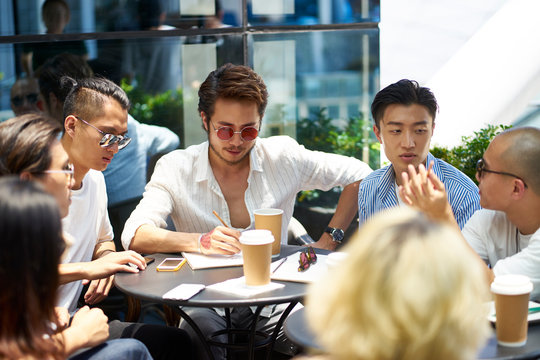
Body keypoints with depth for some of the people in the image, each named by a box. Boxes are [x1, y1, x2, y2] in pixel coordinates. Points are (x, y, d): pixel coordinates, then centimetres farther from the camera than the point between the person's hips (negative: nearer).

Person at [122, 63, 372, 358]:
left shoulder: (282, 156, 0)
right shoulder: (176, 168, -3)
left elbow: (359, 175, 10)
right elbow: (134, 236, -17)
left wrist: (330, 240, 1)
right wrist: (199, 242, -33)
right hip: (205, 303, -2)